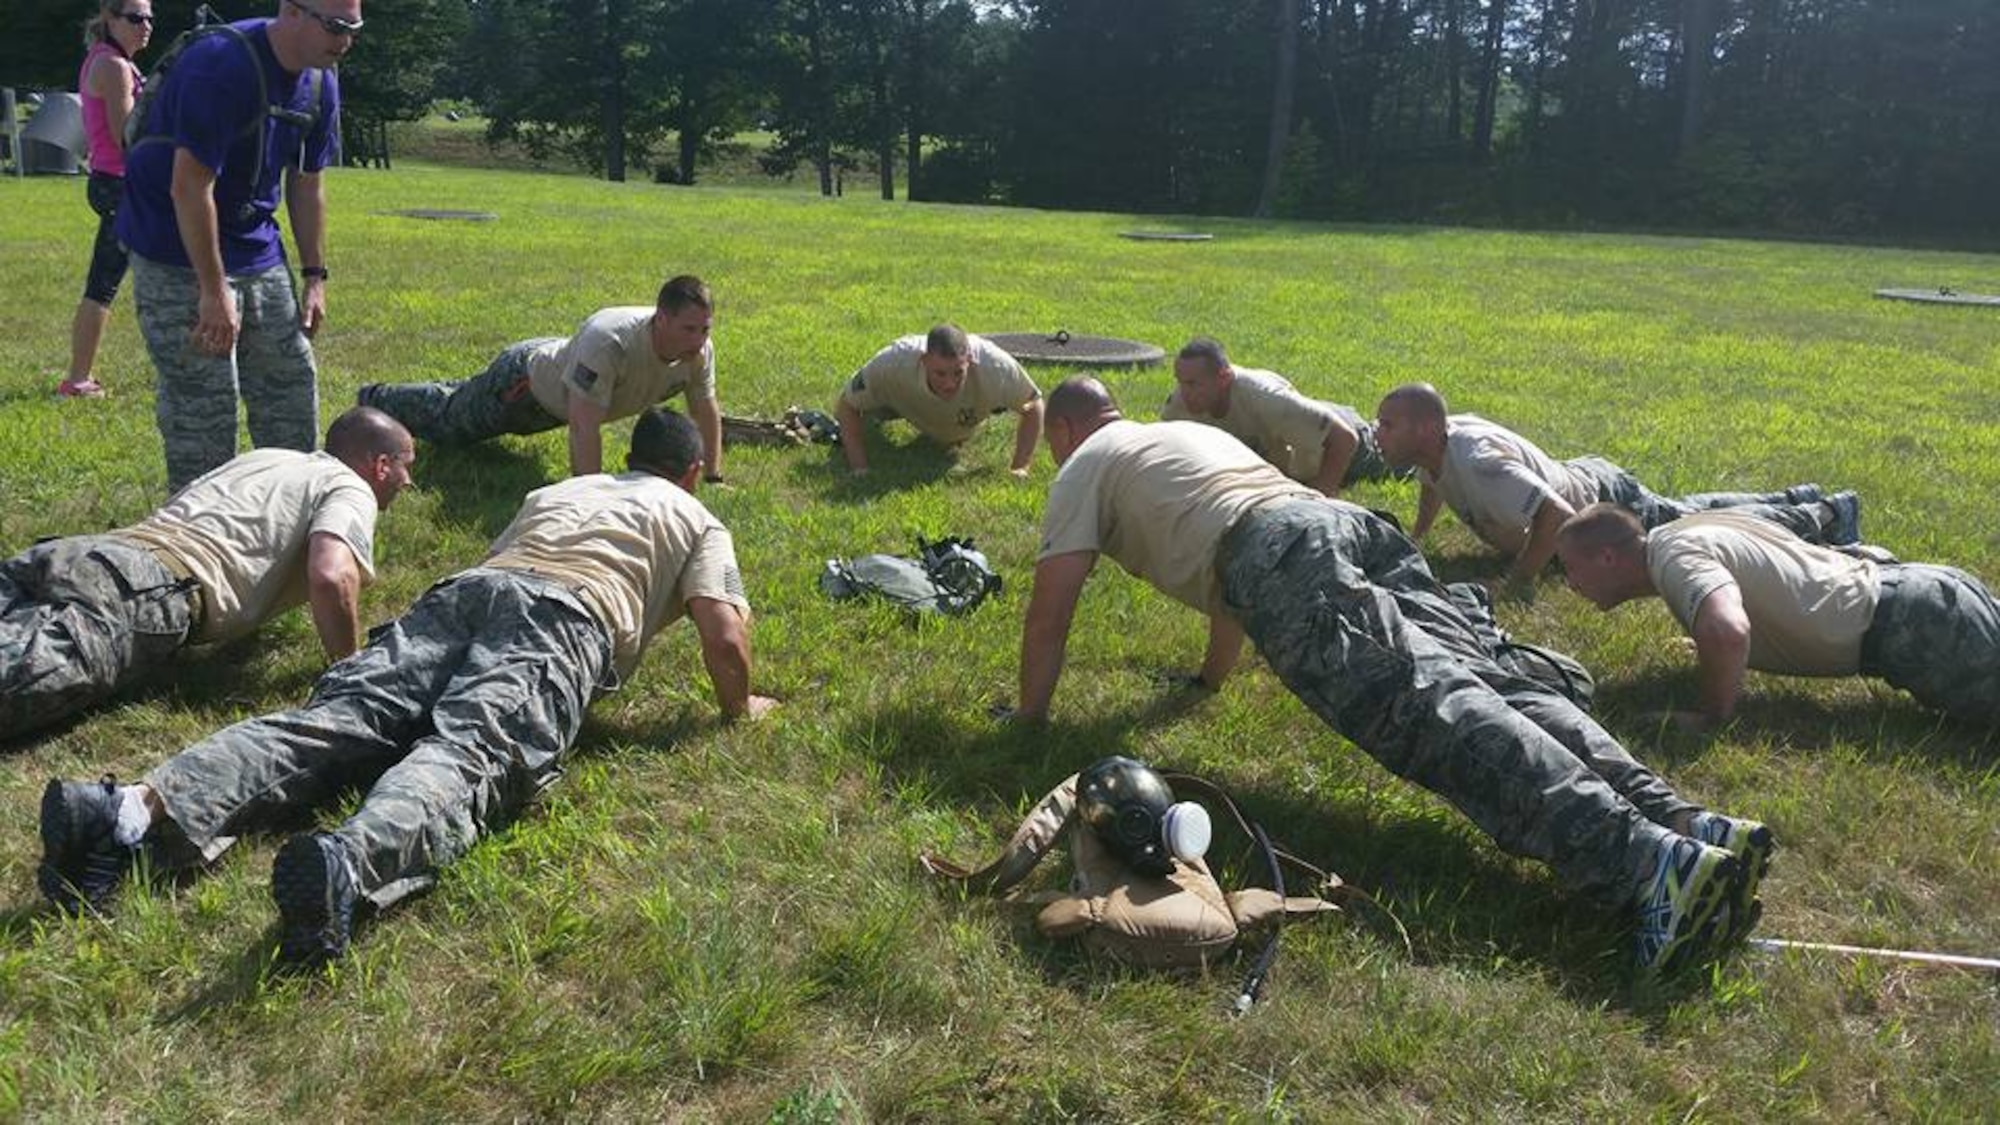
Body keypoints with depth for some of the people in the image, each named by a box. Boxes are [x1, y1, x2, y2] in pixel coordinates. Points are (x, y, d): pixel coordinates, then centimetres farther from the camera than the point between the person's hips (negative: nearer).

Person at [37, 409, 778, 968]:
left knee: (331, 721, -14)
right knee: (467, 755, -27)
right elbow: (725, 637, 10)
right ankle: (347, 864, -58)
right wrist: (740, 706, 28)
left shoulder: (557, 489, 41)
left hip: (462, 587, 4)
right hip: (569, 616, -4)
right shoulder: (698, 522, 25)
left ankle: (138, 809, -38)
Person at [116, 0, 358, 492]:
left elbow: (306, 184, 10)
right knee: (202, 400, -7)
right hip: (180, 254, -8)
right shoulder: (219, 65, -24)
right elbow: (189, 186, -25)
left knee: (290, 383, 11)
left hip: (256, 249, 8)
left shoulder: (320, 83, 1)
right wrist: (214, 290, -24)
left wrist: (315, 276, 7)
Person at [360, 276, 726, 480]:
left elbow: (706, 410, -11)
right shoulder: (609, 341, -49)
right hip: (521, 381, -6)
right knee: (445, 422, 24)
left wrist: (714, 479, -12)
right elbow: (584, 426, -49)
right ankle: (377, 398, 49)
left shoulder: (699, 349, -26)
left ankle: (450, 391, 66)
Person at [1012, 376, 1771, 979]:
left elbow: (1049, 612, 17)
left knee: (1428, 712, -25)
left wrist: (1029, 716, 31)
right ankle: (1690, 826, -29)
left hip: (1283, 560, -8)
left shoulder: (1085, 467, 23)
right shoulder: (1190, 432, 45)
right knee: (1481, 685, -9)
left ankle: (1645, 860, -45)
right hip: (1349, 523, 8)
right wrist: (1212, 678, 64)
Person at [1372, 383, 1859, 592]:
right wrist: (1414, 540, 3)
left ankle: (1826, 514, 31)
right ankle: (1797, 499, 47)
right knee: (1689, 513, 29)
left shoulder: (1478, 462, -41)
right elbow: (1432, 485, 14)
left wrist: (1516, 582, -41)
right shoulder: (1438, 439, -12)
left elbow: (1558, 517, -47)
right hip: (1583, 478, 8)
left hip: (1609, 505, -8)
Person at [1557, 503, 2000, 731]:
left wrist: (1714, 715, -25)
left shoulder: (1675, 558, -21)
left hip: (1907, 629, -9)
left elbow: (1727, 632, -43)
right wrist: (1712, 649, 20)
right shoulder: (1680, 532, 9)